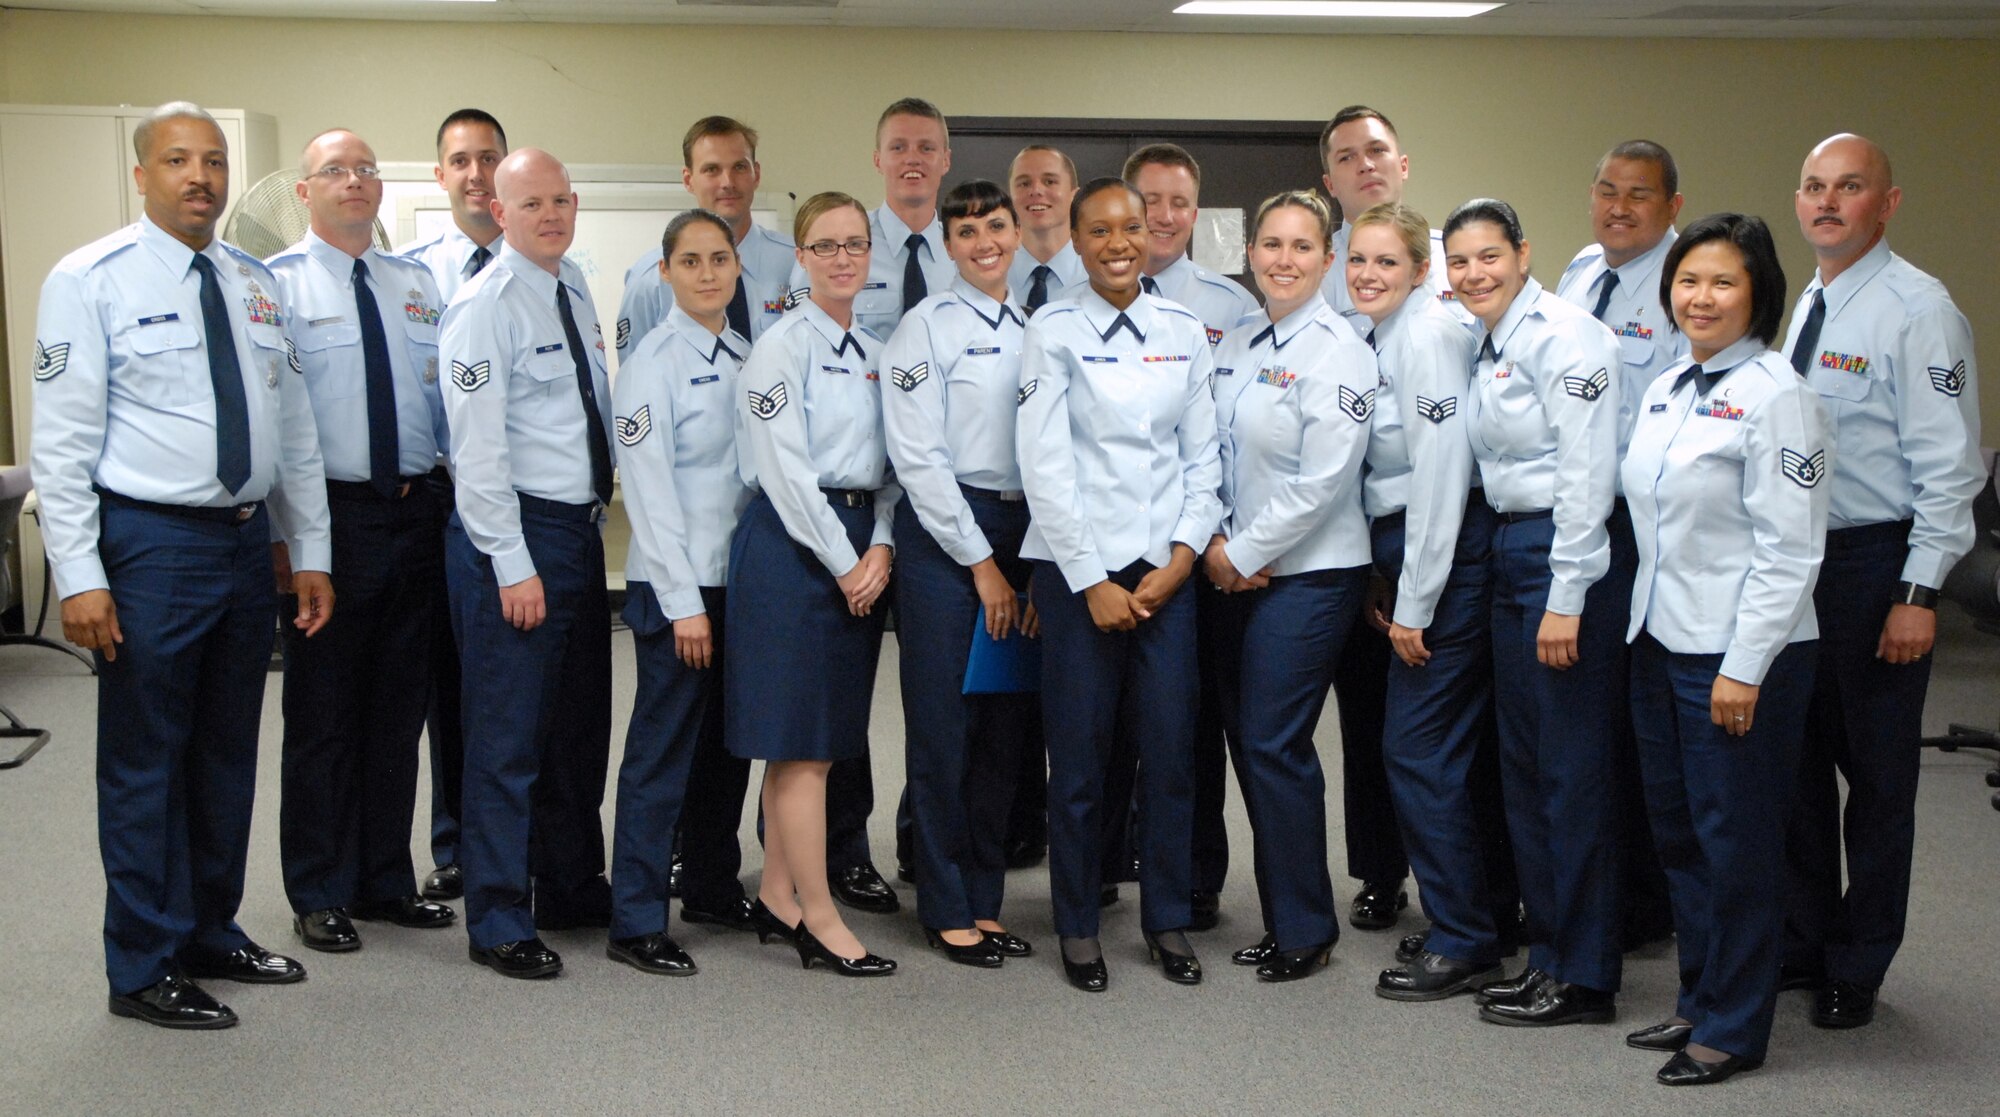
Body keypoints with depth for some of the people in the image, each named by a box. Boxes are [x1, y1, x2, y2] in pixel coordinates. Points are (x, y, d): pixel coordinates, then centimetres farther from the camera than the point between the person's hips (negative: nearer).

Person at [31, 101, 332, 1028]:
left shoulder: (257, 286, 10)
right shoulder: (91, 281, -7)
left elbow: (294, 429, 13)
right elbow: (62, 440, -11)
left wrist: (311, 553, 10)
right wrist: (80, 576, -16)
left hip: (246, 539, 6)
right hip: (151, 543, -6)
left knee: (229, 753, 15)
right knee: (144, 761, 2)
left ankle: (212, 933, 31)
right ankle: (144, 969, 15)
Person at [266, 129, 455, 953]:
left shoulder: (417, 284, 12)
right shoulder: (276, 284, -3)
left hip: (412, 514, 5)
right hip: (328, 514, -5)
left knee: (399, 708, 12)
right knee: (322, 711, 3)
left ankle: (386, 882, 25)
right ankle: (320, 895, 16)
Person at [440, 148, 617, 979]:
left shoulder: (576, 293, 12)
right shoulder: (485, 307, -12)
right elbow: (477, 449, -17)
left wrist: (598, 517, 13)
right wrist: (514, 564, -19)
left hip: (581, 530, 8)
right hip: (515, 534, -8)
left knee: (581, 725, 17)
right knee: (509, 736, -2)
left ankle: (574, 888, 32)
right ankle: (499, 924, 9)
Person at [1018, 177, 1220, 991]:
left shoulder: (1185, 332, 8)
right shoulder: (1054, 330, -1)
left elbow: (1203, 456, 8)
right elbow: (1045, 464, -6)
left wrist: (1182, 558, -4)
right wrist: (1092, 581, -10)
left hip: (1166, 567, 3)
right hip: (1076, 565, -3)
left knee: (1170, 749, 4)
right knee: (1079, 755, 3)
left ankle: (1168, 920, 20)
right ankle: (1078, 927, 17)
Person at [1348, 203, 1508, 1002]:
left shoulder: (1429, 336, -14)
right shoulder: (1371, 338, 12)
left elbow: (1440, 472, -18)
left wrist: (1415, 604, -16)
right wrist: (1388, 586, 11)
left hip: (1446, 554, -9)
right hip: (1402, 547, 9)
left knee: (1417, 747, -7)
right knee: (1452, 747, 14)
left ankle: (1462, 942, 3)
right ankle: (1486, 907, 25)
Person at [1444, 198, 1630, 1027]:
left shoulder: (1562, 337, -12)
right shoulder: (1487, 346, 15)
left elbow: (1588, 471, -18)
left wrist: (1566, 598, -21)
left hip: (1569, 558, -9)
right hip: (1510, 554, 9)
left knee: (1572, 770, -3)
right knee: (1523, 765, 13)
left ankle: (1584, 978, 7)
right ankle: (1548, 954, 23)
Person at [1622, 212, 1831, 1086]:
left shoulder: (1775, 395, -13)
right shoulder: (1665, 390, 11)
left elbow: (1789, 549, -16)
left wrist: (1744, 668, -18)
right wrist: (1644, 625, 14)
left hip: (1740, 654, -8)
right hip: (1660, 643, 8)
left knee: (1735, 840, 3)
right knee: (1677, 829, 15)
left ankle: (1732, 1029, 16)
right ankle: (1698, 1003, 29)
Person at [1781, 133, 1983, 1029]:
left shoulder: (1918, 311, -12)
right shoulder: (1804, 307, 11)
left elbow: (1949, 466, -15)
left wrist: (1918, 595, -18)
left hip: (1876, 563, -7)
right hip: (1796, 556, 7)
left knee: (1876, 775, 5)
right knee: (1796, 760, 14)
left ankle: (1855, 970, 18)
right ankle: (1802, 941, 29)